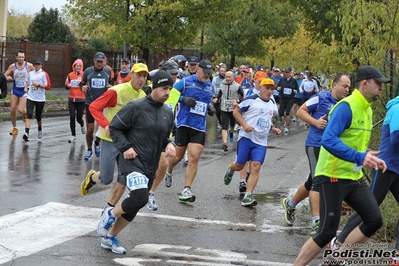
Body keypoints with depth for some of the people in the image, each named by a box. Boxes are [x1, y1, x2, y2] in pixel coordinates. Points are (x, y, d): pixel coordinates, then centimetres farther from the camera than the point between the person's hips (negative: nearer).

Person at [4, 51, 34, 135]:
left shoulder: (29, 66, -9)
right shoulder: (12, 66, -1)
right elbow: (4, 75, 4)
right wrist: (7, 77, -19)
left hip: (24, 91, -3)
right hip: (15, 90, 3)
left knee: (20, 110, -17)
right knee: (12, 110, 1)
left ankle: (25, 112, 21)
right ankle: (14, 128, 19)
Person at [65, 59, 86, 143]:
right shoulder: (70, 75, 4)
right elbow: (66, 86, 10)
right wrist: (68, 85, -12)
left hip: (81, 100, -2)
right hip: (71, 99, 2)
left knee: (79, 118, 2)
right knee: (72, 117, -2)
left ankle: (82, 125, 39)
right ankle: (73, 136, 8)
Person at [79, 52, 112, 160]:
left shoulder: (107, 71, 2)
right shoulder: (87, 71, -3)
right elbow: (81, 84, 8)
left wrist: (110, 87, -5)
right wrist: (83, 87, -15)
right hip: (90, 103, -2)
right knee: (90, 128, -1)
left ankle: (97, 144, 36)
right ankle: (89, 150, 17)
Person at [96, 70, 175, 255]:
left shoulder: (168, 113, 9)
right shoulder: (136, 107, -11)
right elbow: (114, 127, -5)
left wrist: (169, 145, 1)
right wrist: (125, 148, -15)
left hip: (150, 167, 7)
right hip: (133, 161, -7)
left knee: (134, 206, 13)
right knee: (140, 198, -28)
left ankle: (110, 238, 31)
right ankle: (110, 214, 1)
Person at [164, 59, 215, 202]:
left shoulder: (211, 86, 11)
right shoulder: (185, 82, -4)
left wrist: (210, 107, 6)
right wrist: (184, 99, -18)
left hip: (199, 127, 3)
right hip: (184, 124, -3)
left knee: (194, 158, -9)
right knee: (178, 156, 9)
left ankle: (187, 190, -7)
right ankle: (168, 173, 43)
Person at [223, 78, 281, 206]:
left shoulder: (272, 103, 13)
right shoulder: (251, 99, -7)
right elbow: (236, 111, -4)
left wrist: (272, 128, 11)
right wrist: (244, 125, -17)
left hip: (261, 142, 4)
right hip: (246, 137, -4)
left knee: (256, 167, -9)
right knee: (239, 165, 3)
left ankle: (248, 196, -10)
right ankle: (230, 170, 41)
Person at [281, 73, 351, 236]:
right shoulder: (321, 98, -8)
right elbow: (301, 111, -4)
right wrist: (315, 122, -18)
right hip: (315, 145, -7)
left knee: (313, 182, 17)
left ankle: (290, 204, 38)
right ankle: (316, 222, -12)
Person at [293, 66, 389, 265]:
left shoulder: (367, 109, 11)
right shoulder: (346, 107, -18)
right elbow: (328, 140, -29)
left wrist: (371, 158, 7)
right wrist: (360, 158, -33)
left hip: (354, 176, 9)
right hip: (333, 176, -9)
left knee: (374, 220, 5)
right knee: (327, 232, -9)